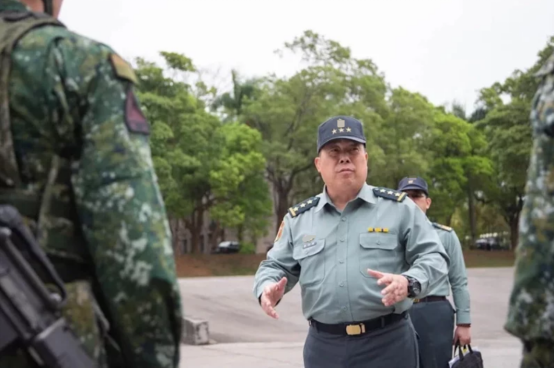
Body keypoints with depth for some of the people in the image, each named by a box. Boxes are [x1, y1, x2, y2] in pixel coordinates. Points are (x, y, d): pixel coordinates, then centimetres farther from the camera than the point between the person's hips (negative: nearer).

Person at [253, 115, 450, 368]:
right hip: (323, 346, 3)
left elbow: (434, 257, 0)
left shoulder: (398, 207, 2)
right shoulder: (298, 218, 9)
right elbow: (276, 266, 14)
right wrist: (267, 288, -10)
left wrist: (409, 282, -22)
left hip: (388, 343, -2)